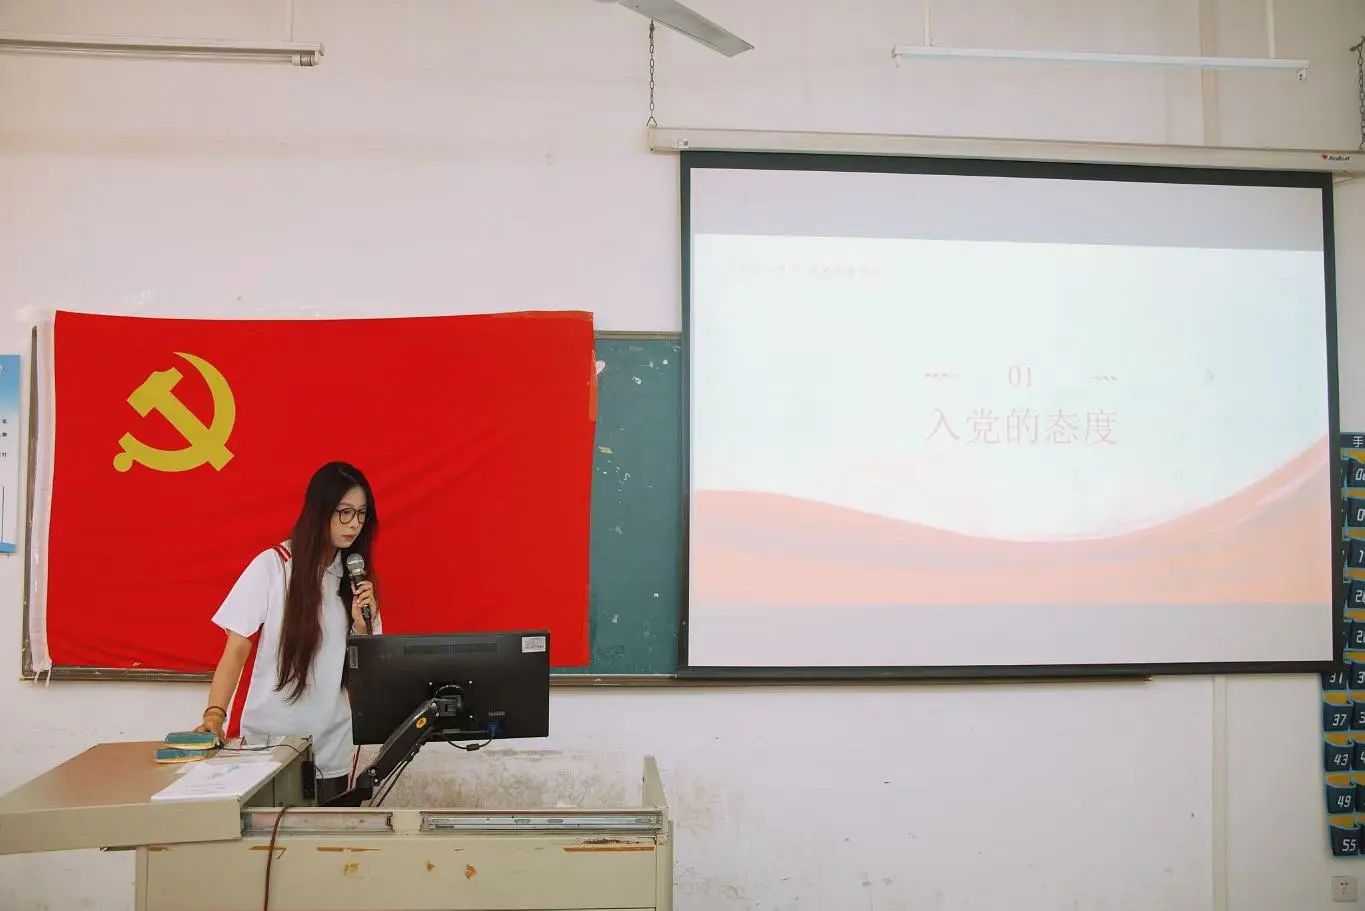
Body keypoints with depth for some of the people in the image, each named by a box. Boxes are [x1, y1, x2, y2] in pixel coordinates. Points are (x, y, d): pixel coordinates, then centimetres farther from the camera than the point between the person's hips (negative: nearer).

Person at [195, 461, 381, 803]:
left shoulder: (356, 577, 5)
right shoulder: (273, 565, -8)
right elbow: (237, 648, -10)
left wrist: (361, 624, -12)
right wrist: (215, 714, -22)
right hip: (270, 741, -3)